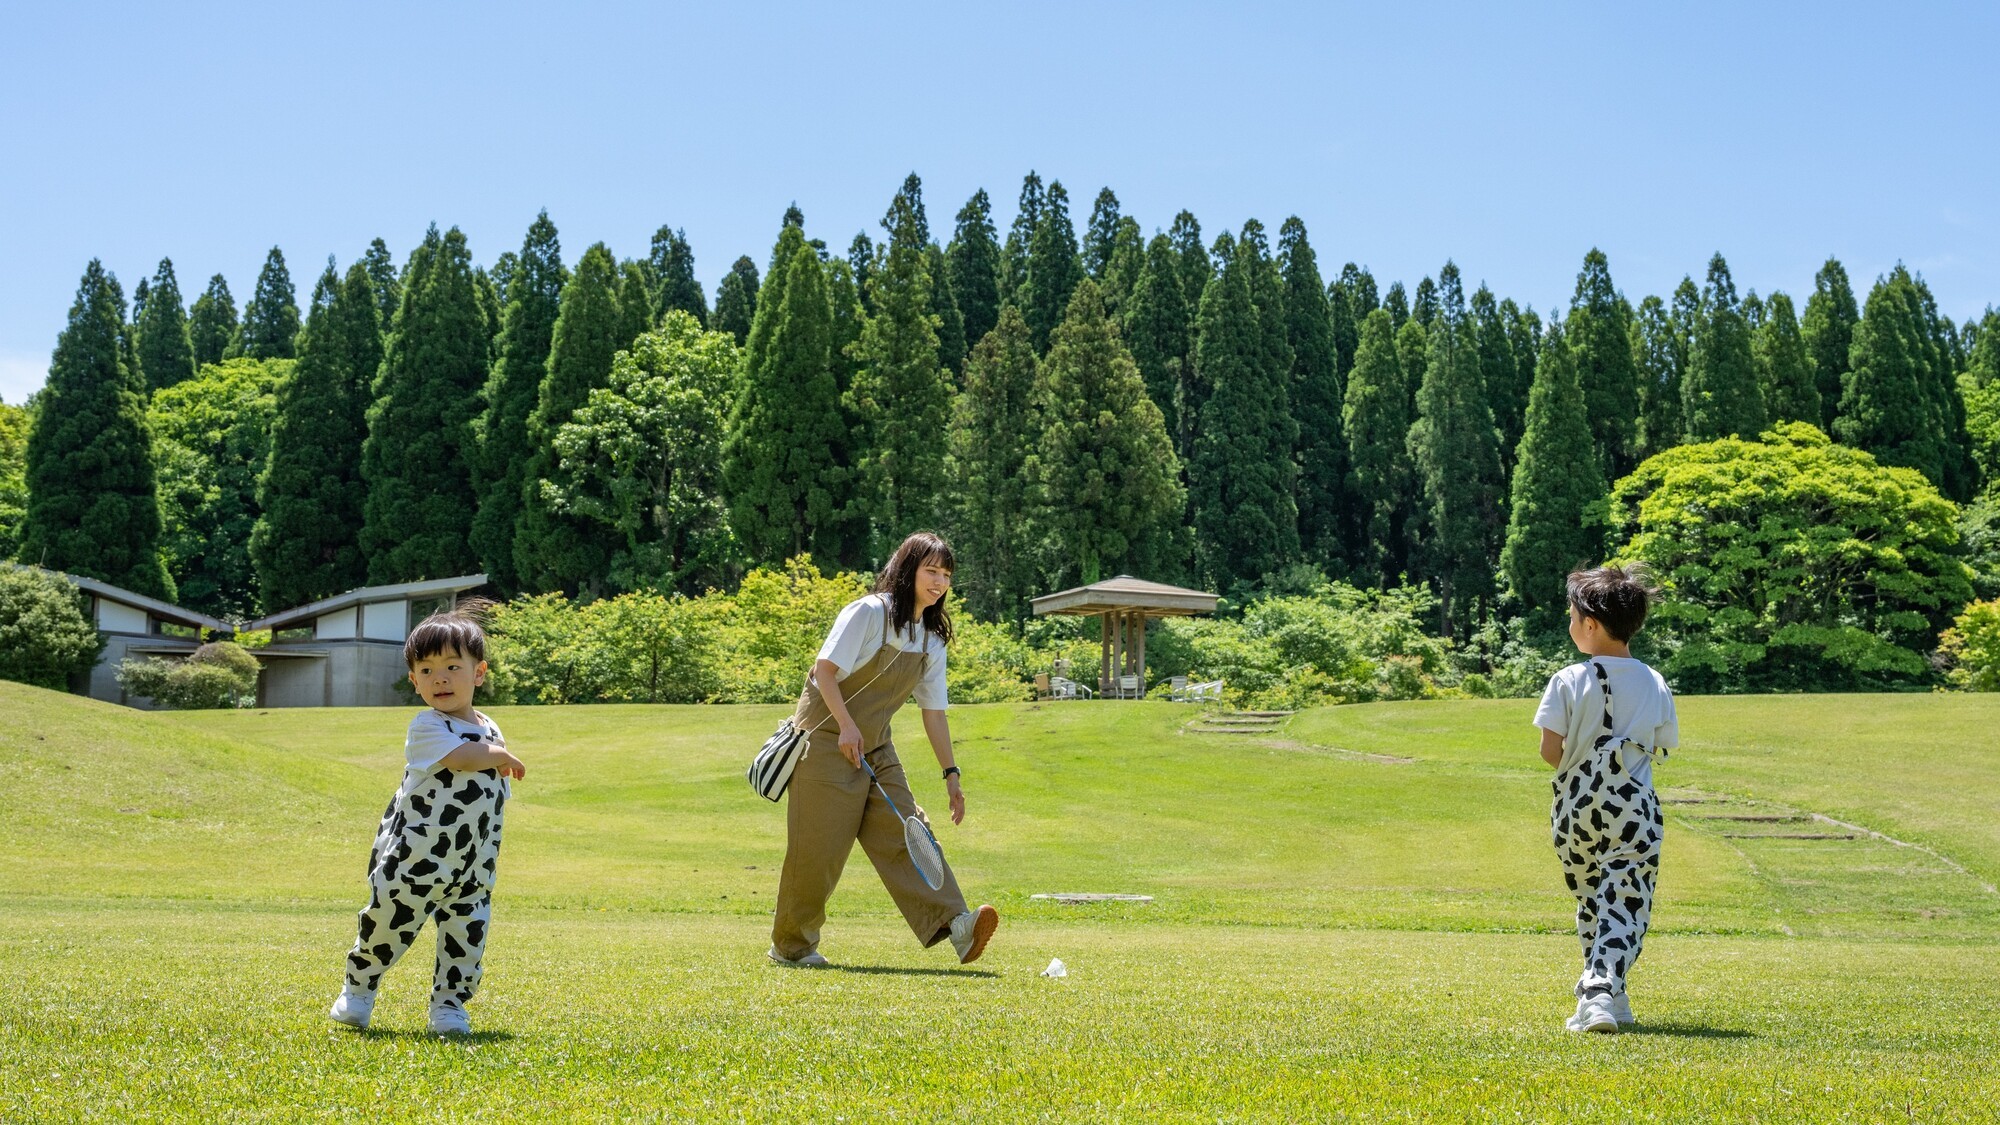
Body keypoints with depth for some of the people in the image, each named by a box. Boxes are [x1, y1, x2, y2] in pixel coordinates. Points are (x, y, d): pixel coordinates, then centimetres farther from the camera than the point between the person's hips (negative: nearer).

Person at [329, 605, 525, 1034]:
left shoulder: (491, 732, 10)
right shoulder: (426, 726, -9)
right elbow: (462, 757, -28)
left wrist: (490, 858, 16)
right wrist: (503, 757, -10)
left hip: (472, 866, 5)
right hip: (414, 856, -5)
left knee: (466, 934, 3)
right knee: (388, 921, 3)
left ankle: (449, 1005, 18)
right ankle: (358, 988, 26)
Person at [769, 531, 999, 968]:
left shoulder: (933, 640, 8)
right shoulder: (868, 612, -13)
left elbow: (933, 712, 12)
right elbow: (825, 668, -17)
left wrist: (951, 773, 8)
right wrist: (846, 725, -26)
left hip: (876, 749, 7)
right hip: (828, 742, -6)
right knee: (818, 850, -3)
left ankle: (955, 926, -20)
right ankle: (791, 945, 12)